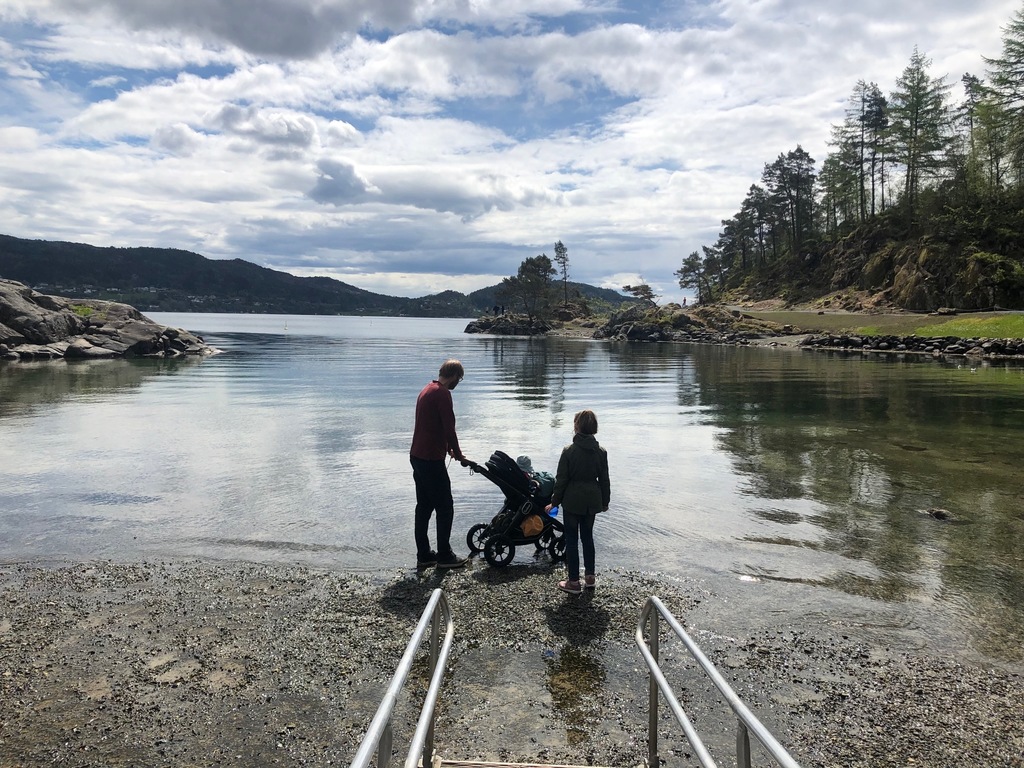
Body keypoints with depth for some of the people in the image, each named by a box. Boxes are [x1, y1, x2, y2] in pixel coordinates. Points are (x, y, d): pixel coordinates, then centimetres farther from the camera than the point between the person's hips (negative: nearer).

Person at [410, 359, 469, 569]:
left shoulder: (427, 390, 16)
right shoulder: (442, 393, -15)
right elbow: (449, 429, -18)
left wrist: (448, 449, 26)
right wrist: (458, 455, -5)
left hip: (417, 457, 10)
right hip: (432, 459, -10)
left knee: (424, 507, 13)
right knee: (445, 508, 0)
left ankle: (423, 555, 18)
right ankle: (444, 556, 7)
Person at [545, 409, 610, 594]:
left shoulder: (569, 451, -14)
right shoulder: (601, 452, -2)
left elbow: (561, 480, -10)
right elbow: (604, 480, 5)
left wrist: (554, 502, 1)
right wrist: (605, 502, 17)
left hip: (572, 502, -4)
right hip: (592, 501, 4)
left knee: (571, 539, 5)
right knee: (587, 537, 19)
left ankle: (574, 582, 10)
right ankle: (590, 576, 27)